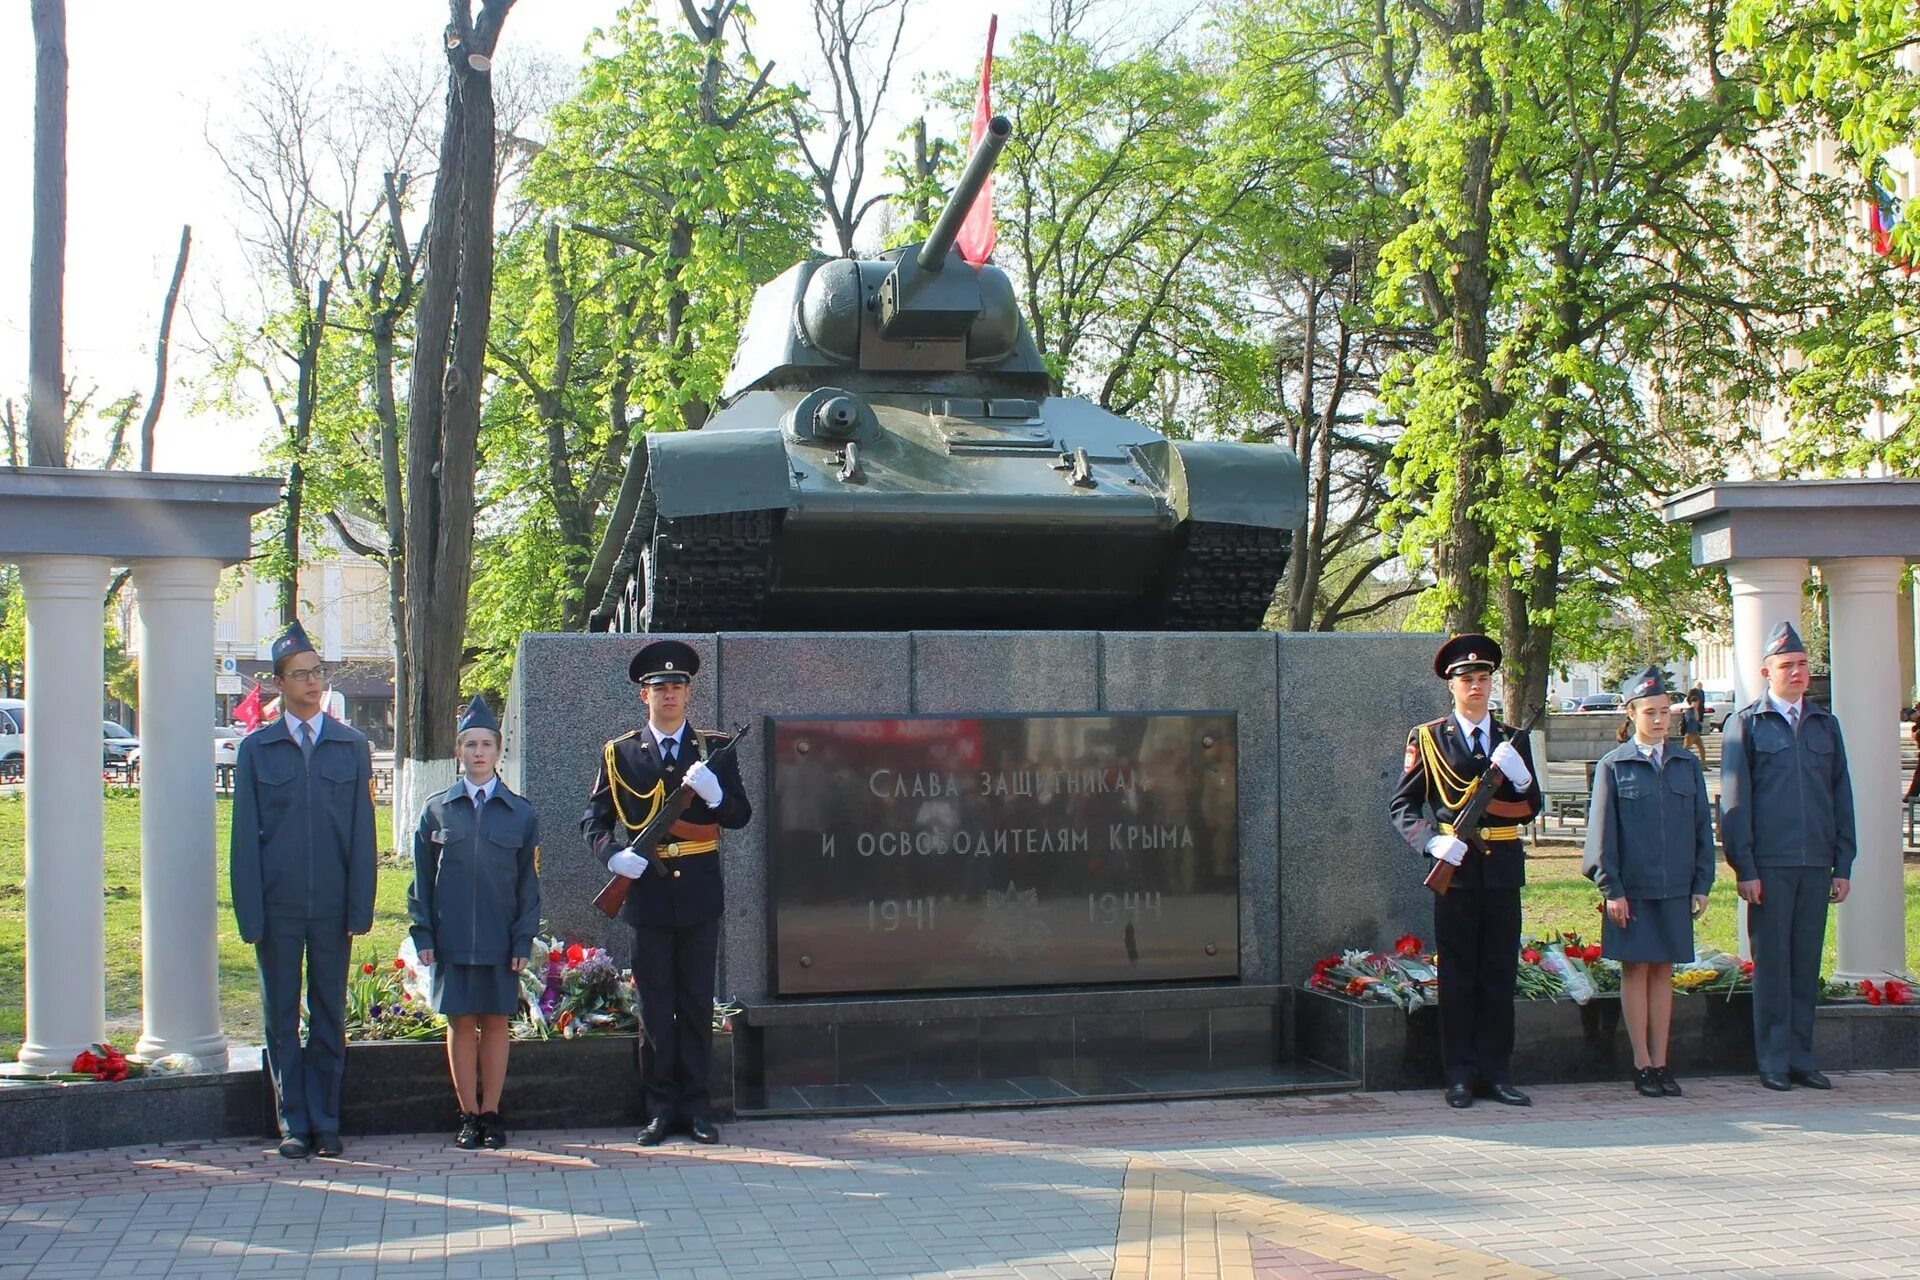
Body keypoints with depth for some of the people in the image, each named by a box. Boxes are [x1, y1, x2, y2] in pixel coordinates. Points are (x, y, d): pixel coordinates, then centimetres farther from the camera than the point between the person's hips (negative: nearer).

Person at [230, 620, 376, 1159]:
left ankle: (326, 1123, 16)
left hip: (332, 907, 1)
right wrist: (250, 913, -5)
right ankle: (294, 1124, 15)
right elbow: (245, 836, 1)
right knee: (282, 1018, 6)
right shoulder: (256, 749, 3)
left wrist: (360, 909, -3)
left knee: (329, 1017, 8)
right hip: (278, 907, 0)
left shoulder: (352, 747, 6)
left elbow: (362, 834, 4)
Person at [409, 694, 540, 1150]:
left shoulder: (520, 814, 3)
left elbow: (529, 884, 4)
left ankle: (490, 1114, 14)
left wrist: (523, 940, -2)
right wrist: (423, 934, -1)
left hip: (500, 941, 0)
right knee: (460, 1023, 3)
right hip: (451, 938, 0)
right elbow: (422, 879, 6)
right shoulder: (437, 810, 4)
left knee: (495, 1023, 5)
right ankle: (469, 1116, 12)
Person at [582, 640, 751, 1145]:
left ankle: (696, 1104, 13)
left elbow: (740, 816, 2)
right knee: (655, 1006, 4)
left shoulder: (714, 749, 7)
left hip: (699, 895, 0)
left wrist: (713, 792, -17)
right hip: (646, 894, 0)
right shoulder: (620, 754, 6)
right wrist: (613, 854, -13)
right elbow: (594, 820, 6)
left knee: (697, 1003, 5)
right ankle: (660, 1107, 11)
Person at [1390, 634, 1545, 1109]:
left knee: (1500, 974, 5)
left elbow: (1530, 810, 10)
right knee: (1457, 976, 1)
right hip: (1455, 869, -3)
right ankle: (1460, 1074, 7)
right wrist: (1431, 842, -13)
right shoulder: (1428, 738, 3)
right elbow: (1401, 805, 3)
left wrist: (1520, 776, -10)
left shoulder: (1513, 740, 12)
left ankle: (1497, 1073, 12)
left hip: (1503, 869, 3)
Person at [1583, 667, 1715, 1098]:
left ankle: (1661, 1063, 12)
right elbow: (1602, 831, -2)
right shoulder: (1613, 766, -1)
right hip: (1631, 890, -3)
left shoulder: (1687, 764, 9)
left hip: (1676, 888, 3)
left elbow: (1703, 826, 11)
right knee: (1636, 970, 1)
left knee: (1664, 971, 7)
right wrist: (1611, 889, -7)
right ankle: (1642, 1066, 7)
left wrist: (1702, 885, 5)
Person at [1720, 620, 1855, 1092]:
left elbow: (1842, 798, 13)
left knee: (1807, 964, 8)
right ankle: (1774, 1063, 7)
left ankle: (1802, 1059, 15)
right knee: (1772, 964, 1)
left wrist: (1843, 866, 7)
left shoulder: (1825, 724, 12)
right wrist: (1744, 868, -8)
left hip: (1816, 865, 4)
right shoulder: (1747, 724, 0)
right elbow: (1734, 801, -3)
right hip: (1769, 866, -4)